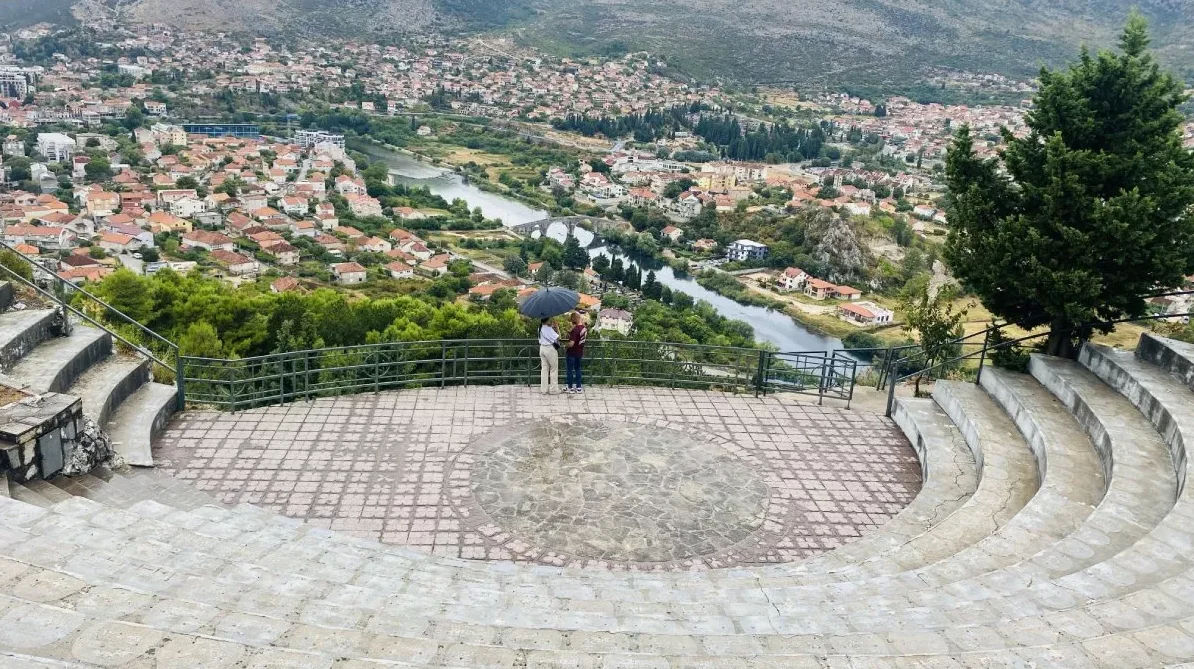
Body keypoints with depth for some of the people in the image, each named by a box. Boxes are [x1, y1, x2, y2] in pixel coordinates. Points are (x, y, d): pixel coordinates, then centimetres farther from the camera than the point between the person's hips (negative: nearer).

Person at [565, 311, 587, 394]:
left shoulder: (575, 329, -26)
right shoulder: (585, 328, -2)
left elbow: (571, 344, -30)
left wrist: (566, 346, -9)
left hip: (572, 353, -7)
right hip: (580, 352, 7)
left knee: (570, 370, 7)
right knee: (577, 369, 18)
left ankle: (570, 388, 15)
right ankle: (579, 387, 22)